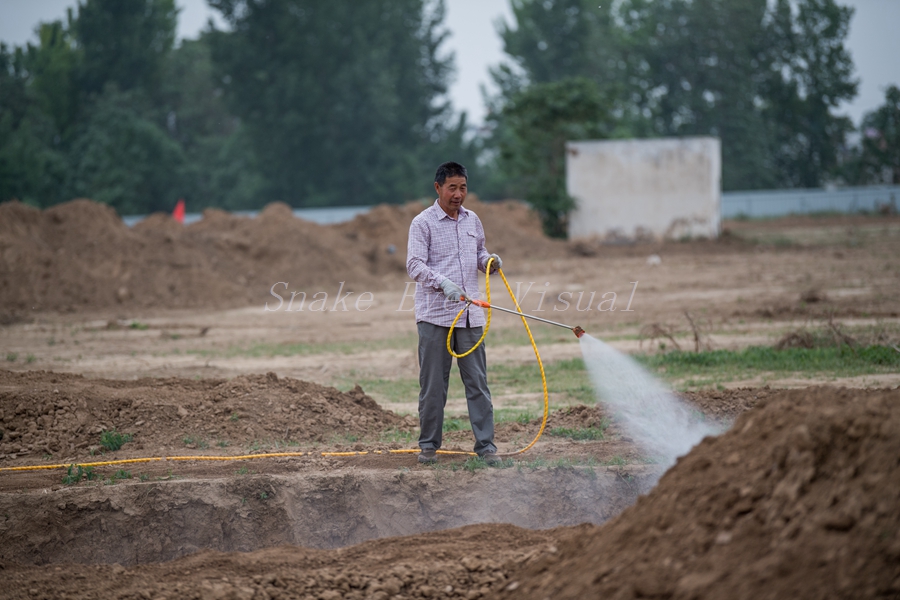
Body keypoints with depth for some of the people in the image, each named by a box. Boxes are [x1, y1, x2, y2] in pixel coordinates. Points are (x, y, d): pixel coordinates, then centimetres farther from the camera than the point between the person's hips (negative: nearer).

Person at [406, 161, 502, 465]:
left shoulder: (472, 220, 13)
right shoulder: (422, 223, -4)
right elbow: (415, 264, -13)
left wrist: (490, 261, 2)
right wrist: (443, 283, -29)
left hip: (470, 315, 4)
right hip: (435, 315, -4)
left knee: (478, 382, 2)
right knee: (433, 383, 1)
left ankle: (486, 444, 4)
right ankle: (429, 445, 12)